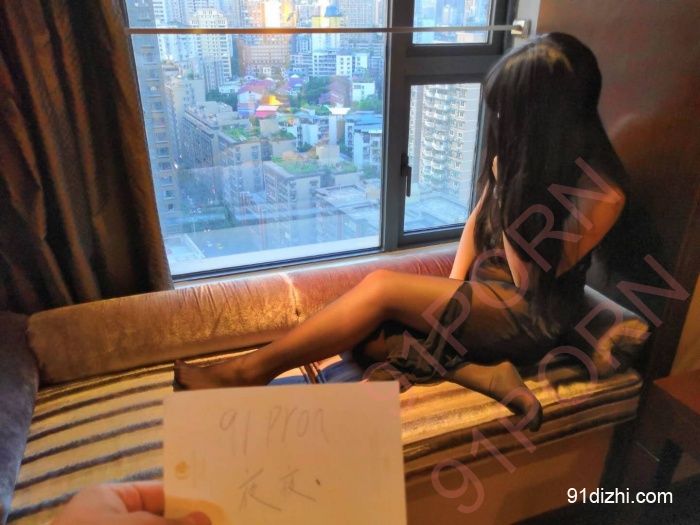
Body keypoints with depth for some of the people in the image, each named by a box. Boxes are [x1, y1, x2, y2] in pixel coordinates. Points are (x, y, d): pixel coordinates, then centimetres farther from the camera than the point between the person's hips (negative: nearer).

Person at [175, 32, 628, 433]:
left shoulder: (601, 189, -21)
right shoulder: (523, 149, 1)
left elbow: (530, 281, -18)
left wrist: (507, 194, -20)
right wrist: (453, 289, -4)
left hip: (532, 316, -7)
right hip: (485, 290, 7)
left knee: (382, 286, -28)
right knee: (366, 333, -16)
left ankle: (249, 371, -18)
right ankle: (481, 372, -16)